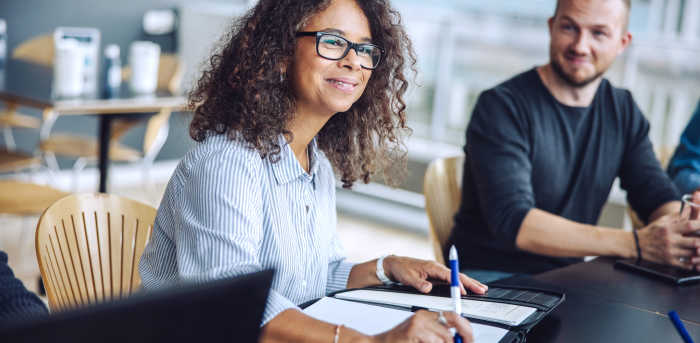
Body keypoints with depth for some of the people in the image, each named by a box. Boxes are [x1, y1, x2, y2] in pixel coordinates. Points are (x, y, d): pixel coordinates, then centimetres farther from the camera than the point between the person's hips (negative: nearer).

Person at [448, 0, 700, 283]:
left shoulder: (623, 111, 7)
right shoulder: (501, 106, -13)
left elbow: (659, 198, 8)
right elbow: (512, 222, -24)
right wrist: (635, 243, -31)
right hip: (490, 278, -6)